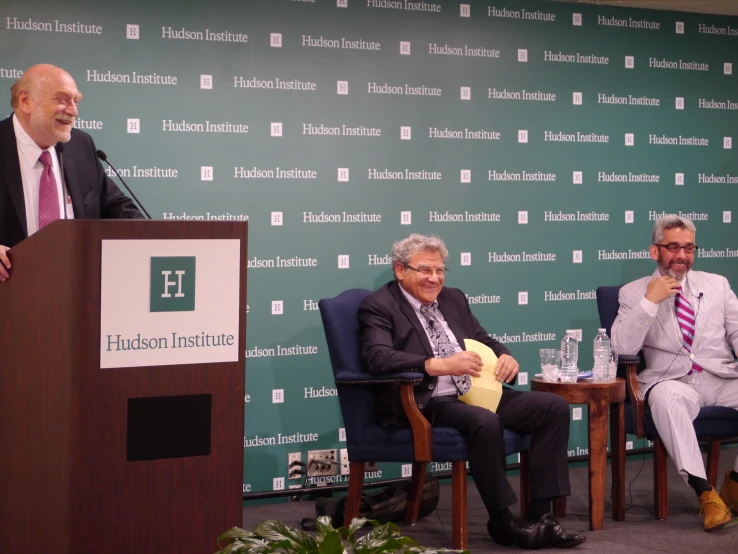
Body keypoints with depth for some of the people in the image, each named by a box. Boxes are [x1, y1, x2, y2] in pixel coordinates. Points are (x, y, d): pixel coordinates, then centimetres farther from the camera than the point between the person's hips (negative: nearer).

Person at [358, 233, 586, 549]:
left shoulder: (453, 299, 20)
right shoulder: (379, 307, -3)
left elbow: (484, 342, 22)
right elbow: (377, 357, -20)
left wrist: (505, 357, -4)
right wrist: (439, 365, -32)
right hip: (425, 403, -8)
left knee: (554, 407, -8)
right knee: (485, 421, -36)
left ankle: (540, 514, -10)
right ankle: (502, 521, -17)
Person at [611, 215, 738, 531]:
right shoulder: (634, 293, 9)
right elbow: (623, 348, -3)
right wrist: (650, 301, -11)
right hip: (673, 381, -3)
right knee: (666, 396, -39)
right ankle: (705, 492, -34)